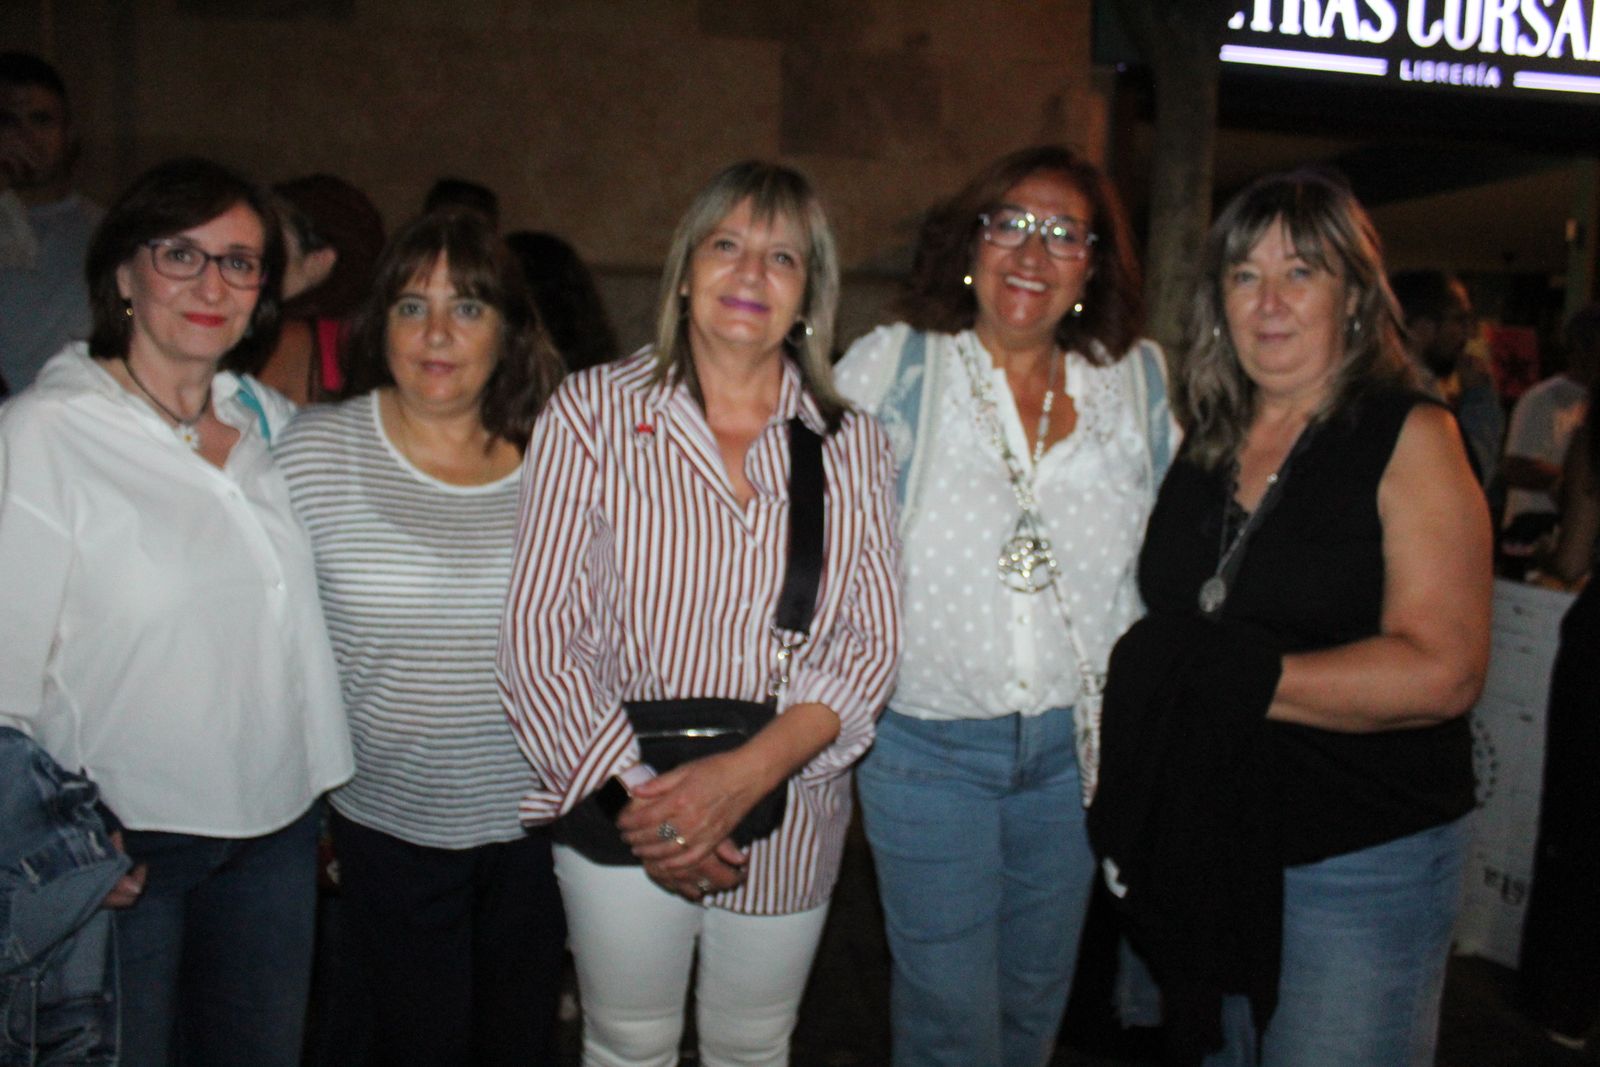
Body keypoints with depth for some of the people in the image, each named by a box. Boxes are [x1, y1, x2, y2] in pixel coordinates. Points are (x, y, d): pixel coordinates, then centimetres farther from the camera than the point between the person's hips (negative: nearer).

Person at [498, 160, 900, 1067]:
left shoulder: (853, 443, 1)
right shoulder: (594, 411, -5)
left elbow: (872, 640, -4)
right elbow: (540, 636, -8)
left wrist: (748, 772, -18)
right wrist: (635, 794, -16)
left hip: (790, 823, 2)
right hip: (622, 814, -1)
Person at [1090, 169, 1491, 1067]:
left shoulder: (1410, 437, -10)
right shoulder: (1208, 443, 6)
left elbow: (1441, 671, -20)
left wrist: (1236, 679, -20)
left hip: (1362, 866, -5)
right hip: (1207, 849, 5)